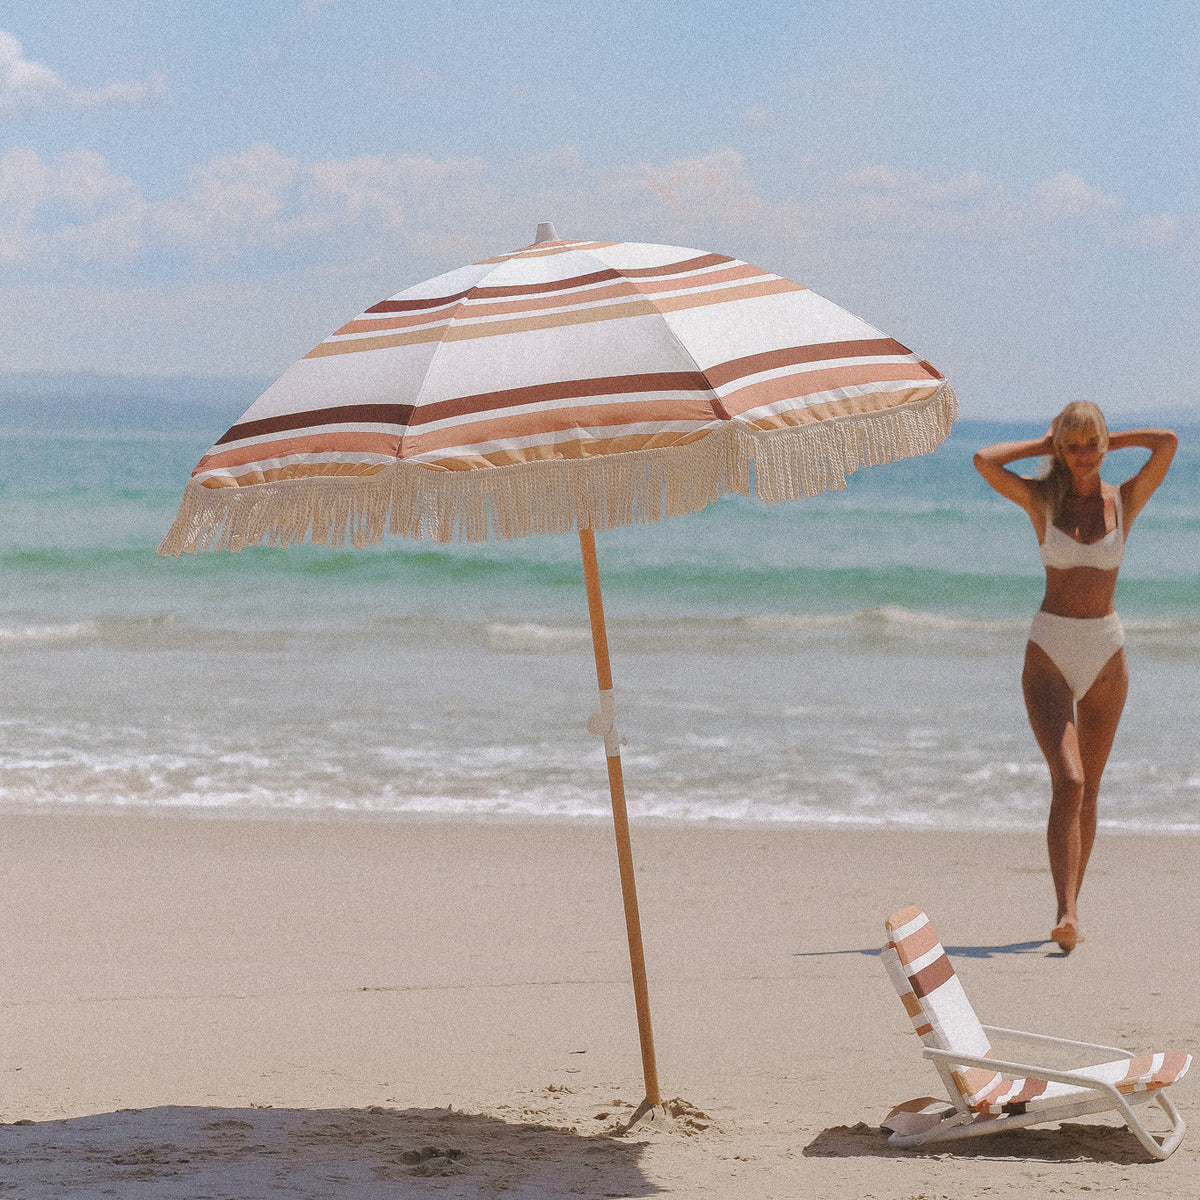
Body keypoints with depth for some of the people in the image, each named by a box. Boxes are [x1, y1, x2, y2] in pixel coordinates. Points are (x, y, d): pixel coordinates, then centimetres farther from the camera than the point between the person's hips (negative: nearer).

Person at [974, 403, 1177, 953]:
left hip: (1104, 657, 3)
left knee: (1088, 788, 10)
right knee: (1068, 782, -19)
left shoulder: (1125, 500, 3)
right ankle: (1067, 915, -27)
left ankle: (1069, 911, 23)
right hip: (1048, 653, -3)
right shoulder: (1042, 499, 1)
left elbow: (1168, 443, -11)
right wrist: (1043, 447, -1)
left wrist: (1111, 439, 3)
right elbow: (984, 461, -15)